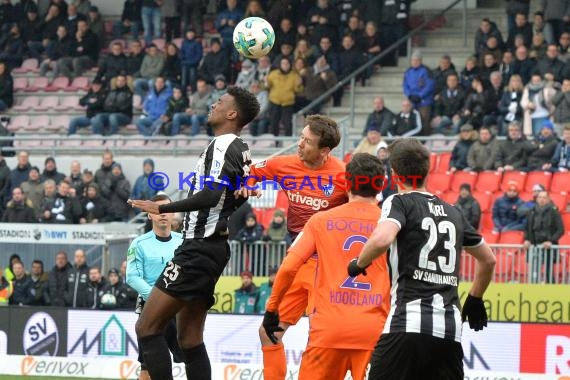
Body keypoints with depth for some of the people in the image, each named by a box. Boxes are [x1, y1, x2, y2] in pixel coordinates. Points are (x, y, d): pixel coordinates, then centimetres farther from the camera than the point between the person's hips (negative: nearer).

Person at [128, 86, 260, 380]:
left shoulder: (222, 145, -13)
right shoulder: (242, 150, 16)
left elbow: (211, 195, -25)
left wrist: (162, 208, -24)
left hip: (200, 250, -10)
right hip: (213, 246, 10)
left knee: (147, 327, -11)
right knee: (190, 339, 11)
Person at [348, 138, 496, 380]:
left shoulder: (400, 202, 3)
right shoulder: (453, 213, 21)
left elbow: (382, 239, -18)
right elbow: (488, 260, 31)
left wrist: (360, 263, 0)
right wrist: (475, 299, 43)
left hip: (409, 323, -5)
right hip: (450, 328, 5)